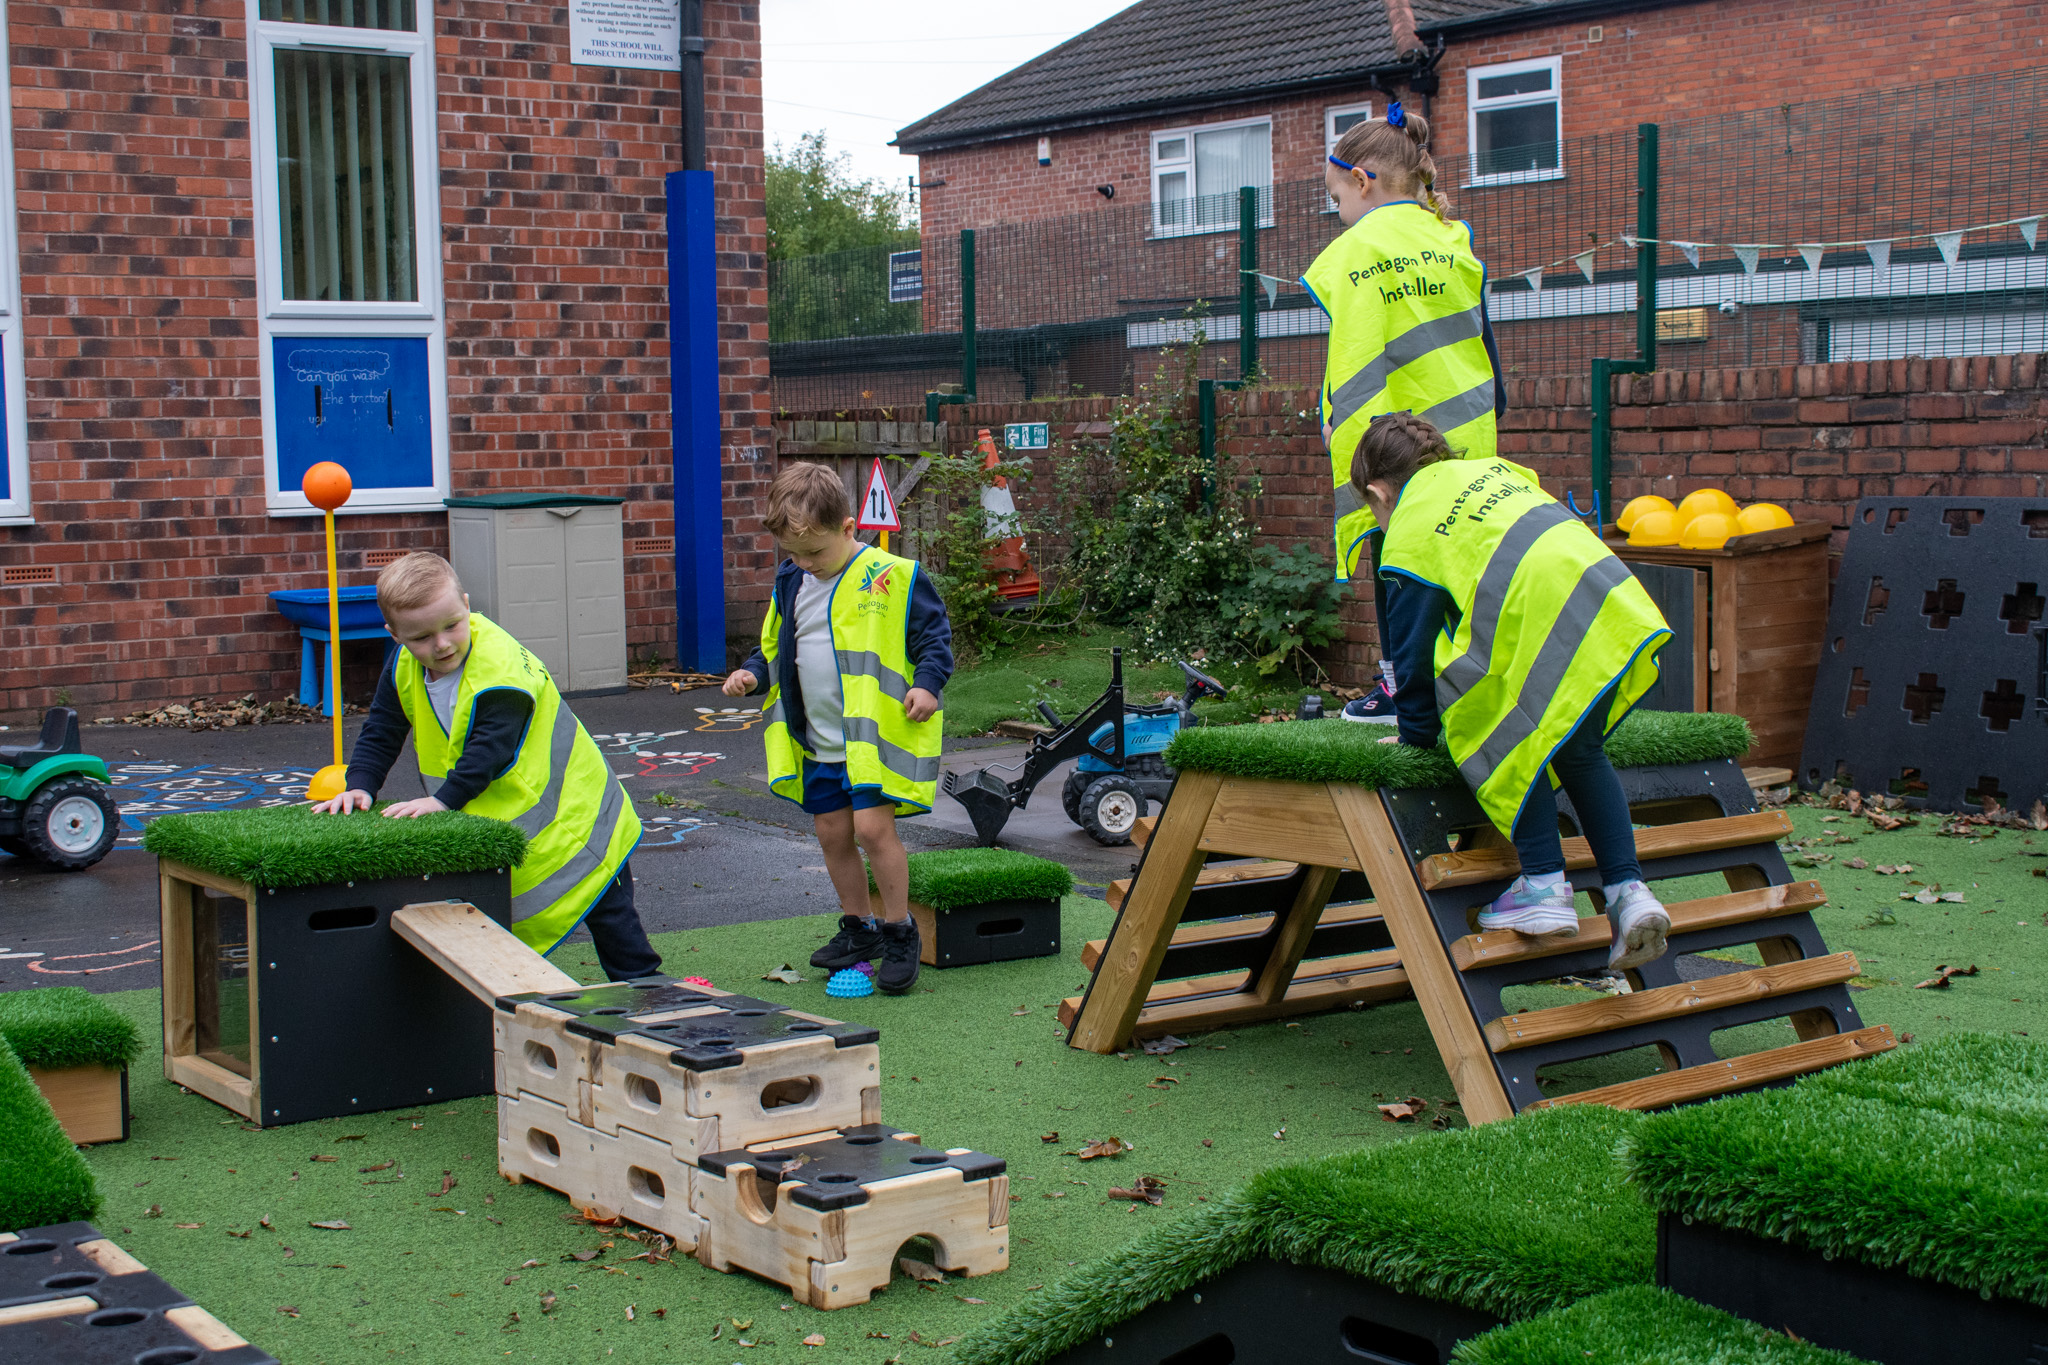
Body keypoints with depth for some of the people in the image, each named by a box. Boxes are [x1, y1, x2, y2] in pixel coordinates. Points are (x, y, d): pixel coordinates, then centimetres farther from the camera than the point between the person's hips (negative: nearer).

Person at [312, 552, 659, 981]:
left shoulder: (501, 668, -29)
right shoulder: (405, 668, -6)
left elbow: (491, 749, -34)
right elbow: (379, 735, 1)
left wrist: (444, 799, -40)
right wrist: (360, 786, -15)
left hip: (566, 813, -7)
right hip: (487, 822, 7)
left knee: (612, 920, 3)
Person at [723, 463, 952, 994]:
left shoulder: (893, 577, -10)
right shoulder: (791, 583, 9)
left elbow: (934, 636, -5)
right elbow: (775, 646, 20)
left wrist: (927, 682, -20)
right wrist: (752, 673, 2)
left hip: (876, 735, -6)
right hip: (817, 741, 6)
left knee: (872, 826, -14)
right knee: (832, 832, 11)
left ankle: (900, 932, 2)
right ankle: (857, 929, 27)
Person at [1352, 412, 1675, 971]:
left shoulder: (1408, 537, 11)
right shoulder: (1492, 469, 31)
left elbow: (1413, 651, 15)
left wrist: (1416, 733, 29)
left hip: (1552, 631, -7)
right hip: (1619, 605, 7)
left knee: (1503, 744, 14)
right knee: (1579, 753, 23)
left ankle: (1544, 885, 8)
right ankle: (1627, 889, 16)